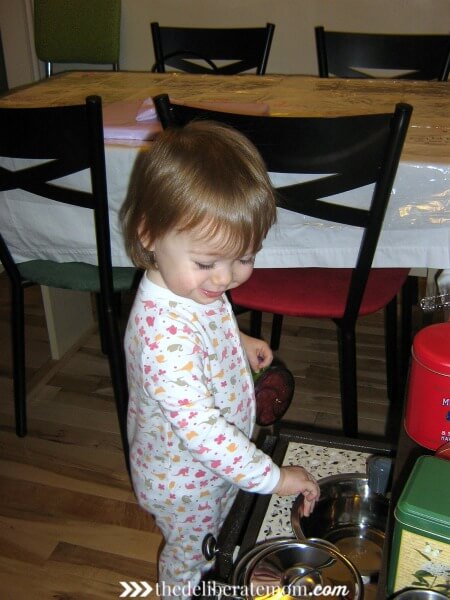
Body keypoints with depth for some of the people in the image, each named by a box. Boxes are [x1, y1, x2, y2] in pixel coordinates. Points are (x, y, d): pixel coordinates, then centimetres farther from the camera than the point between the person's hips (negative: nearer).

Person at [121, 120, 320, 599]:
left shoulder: (192, 285, -13)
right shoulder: (164, 334, -42)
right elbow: (201, 429, -39)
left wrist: (238, 341, -2)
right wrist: (271, 477, -32)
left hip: (217, 465, 8)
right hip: (186, 486, -8)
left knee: (216, 546, 34)